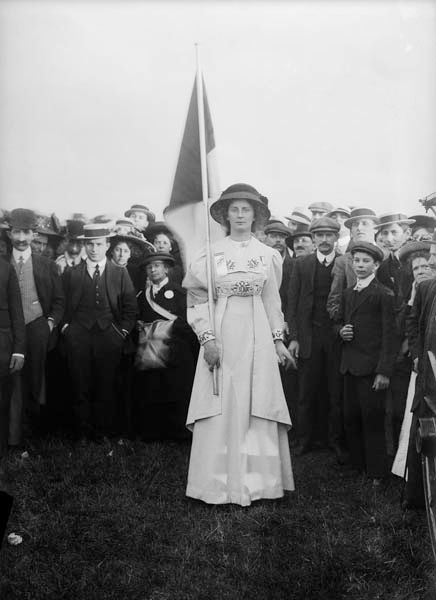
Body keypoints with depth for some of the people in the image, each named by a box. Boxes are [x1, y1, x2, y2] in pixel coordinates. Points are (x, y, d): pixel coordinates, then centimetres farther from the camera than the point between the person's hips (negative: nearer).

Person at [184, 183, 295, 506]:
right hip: (222, 335, -2)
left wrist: (278, 339, 7)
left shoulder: (269, 255, 9)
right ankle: (220, 483, 8)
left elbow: (272, 301, 13)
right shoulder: (211, 254, 2)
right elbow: (198, 299, -1)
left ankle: (256, 480, 14)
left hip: (257, 336, 2)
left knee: (258, 407, 3)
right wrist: (208, 338, -10)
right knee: (221, 408, -1)